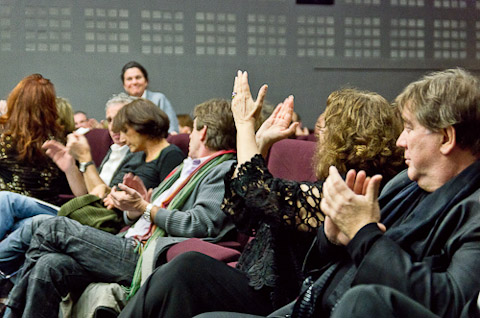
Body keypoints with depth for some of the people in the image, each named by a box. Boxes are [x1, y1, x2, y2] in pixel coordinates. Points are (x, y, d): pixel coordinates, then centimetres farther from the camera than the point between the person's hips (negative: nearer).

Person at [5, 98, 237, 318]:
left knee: (53, 228, -9)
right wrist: (136, 205, 1)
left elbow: (198, 225, -19)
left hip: (145, 259, -8)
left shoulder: (225, 170, -4)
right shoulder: (188, 166, 26)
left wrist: (144, 208, -8)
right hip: (133, 247, 8)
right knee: (50, 265, -13)